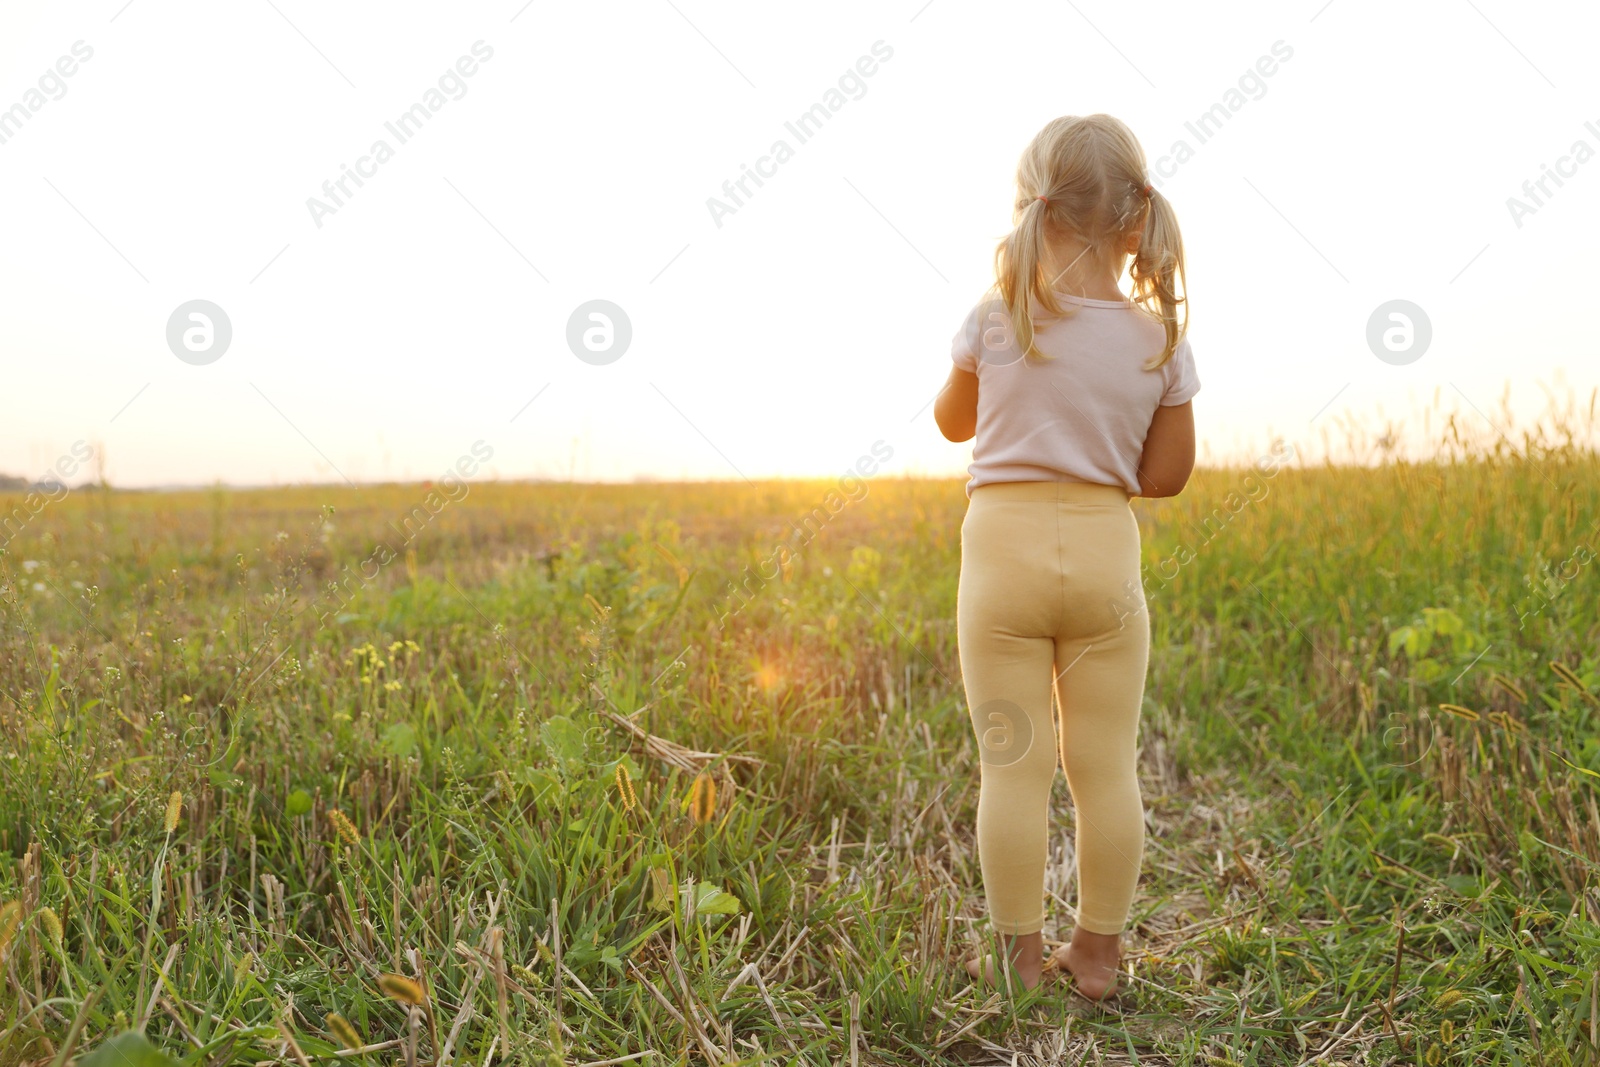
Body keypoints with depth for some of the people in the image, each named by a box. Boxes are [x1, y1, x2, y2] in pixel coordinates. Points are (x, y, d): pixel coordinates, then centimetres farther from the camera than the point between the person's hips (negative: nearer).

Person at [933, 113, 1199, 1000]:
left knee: (1012, 765, 6)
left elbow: (953, 422, 11)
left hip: (1004, 547, -2)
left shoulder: (997, 319, -4)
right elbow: (1165, 475, 4)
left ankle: (1019, 955, 17)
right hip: (1105, 552, 2)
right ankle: (1098, 951, 24)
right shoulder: (1160, 338, 0)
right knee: (1107, 765, 12)